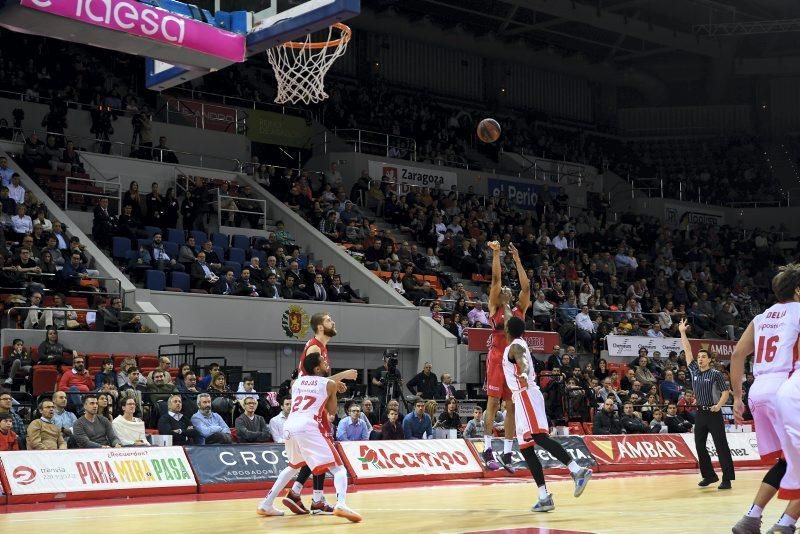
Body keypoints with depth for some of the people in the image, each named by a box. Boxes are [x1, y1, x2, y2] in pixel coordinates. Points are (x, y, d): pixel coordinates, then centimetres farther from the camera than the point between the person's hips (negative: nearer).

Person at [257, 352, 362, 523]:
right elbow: (332, 411, 23)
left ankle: (266, 504, 33)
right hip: (307, 426, -6)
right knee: (338, 468, -3)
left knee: (294, 466, 33)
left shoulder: (297, 381, 25)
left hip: (289, 426, 6)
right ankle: (341, 505, -29)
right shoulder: (330, 384, 12)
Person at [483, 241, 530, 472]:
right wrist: (495, 253, -1)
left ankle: (507, 454, 7)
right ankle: (488, 449, -6)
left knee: (512, 407, 4)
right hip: (497, 358, -5)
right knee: (493, 402, -7)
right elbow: (496, 278, 1)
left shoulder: (519, 310, 19)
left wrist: (517, 259, 13)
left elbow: (526, 286, 12)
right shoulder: (494, 307, 9)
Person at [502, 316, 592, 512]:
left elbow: (523, 363, -32)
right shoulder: (518, 344, 18)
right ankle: (544, 497, 3)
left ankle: (578, 471, -35)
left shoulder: (515, 346, -8)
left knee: (540, 437, -25)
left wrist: (523, 375, -52)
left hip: (526, 396, -10)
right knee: (525, 448, 5)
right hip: (522, 398, 10)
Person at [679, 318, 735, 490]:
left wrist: (719, 405, -22)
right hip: (700, 413, 6)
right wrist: (682, 332, 7)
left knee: (721, 446, -7)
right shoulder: (694, 371, 9)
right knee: (700, 446, 7)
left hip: (713, 413, -6)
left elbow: (725, 392, -6)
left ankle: (727, 478, -8)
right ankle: (709, 475, 17)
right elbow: (687, 351, 10)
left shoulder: (716, 374, -5)